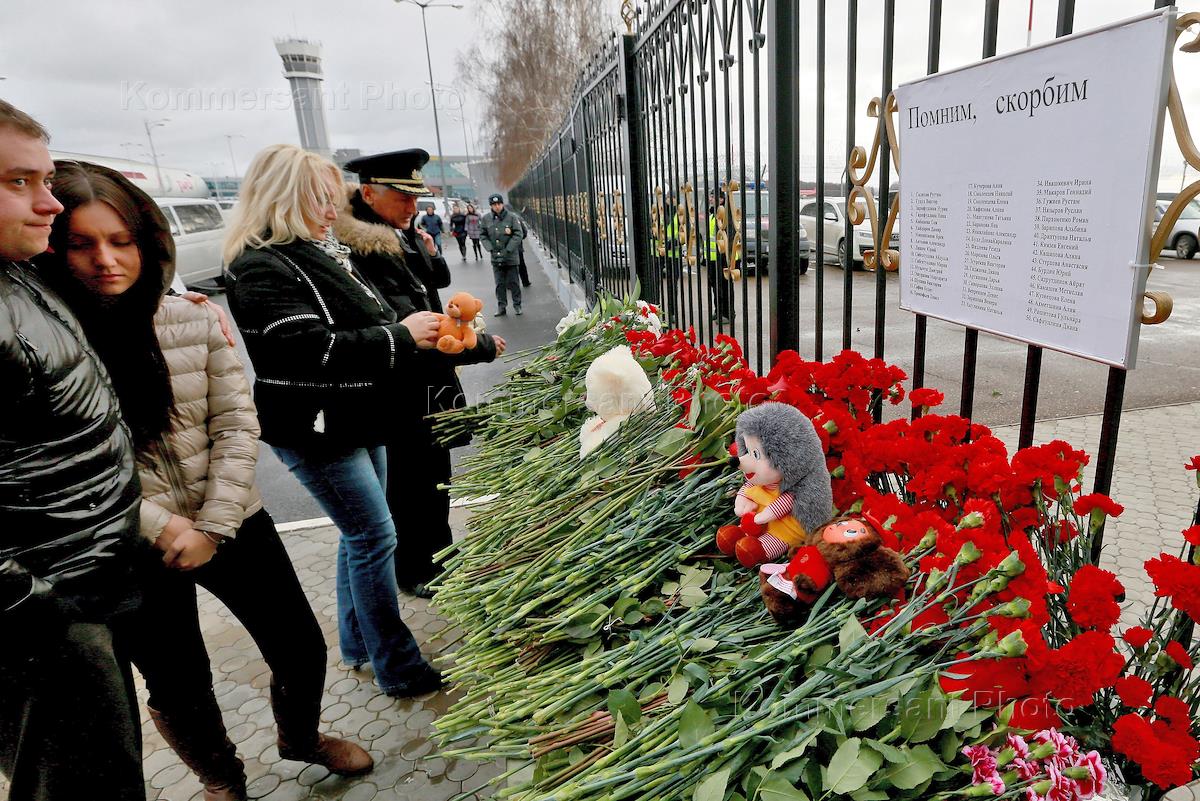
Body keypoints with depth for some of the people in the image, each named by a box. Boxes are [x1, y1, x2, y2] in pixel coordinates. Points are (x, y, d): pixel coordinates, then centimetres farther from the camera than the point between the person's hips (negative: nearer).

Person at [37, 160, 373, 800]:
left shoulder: (195, 320, -4)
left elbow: (237, 426, -3)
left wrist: (213, 525, -9)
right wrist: (160, 526, -16)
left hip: (231, 521, 2)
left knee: (302, 650, 12)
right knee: (178, 687, 17)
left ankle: (300, 736, 45)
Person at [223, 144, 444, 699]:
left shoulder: (322, 252, 12)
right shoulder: (260, 269, -16)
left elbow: (371, 320, 18)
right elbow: (314, 348, -26)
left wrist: (420, 331, 2)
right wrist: (401, 336, -21)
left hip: (358, 418, 9)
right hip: (314, 430, -9)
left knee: (361, 533, 17)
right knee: (375, 536, -3)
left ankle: (357, 645, 35)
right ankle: (399, 669, 11)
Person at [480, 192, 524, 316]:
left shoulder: (512, 217, -6)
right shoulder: (486, 218, 2)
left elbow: (518, 235, -7)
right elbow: (483, 236, 8)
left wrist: (507, 250, -14)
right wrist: (491, 249, -6)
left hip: (511, 257, -2)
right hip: (496, 258, 2)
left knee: (513, 282, 5)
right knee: (500, 284, 8)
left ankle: (517, 305, 18)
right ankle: (501, 307, 15)